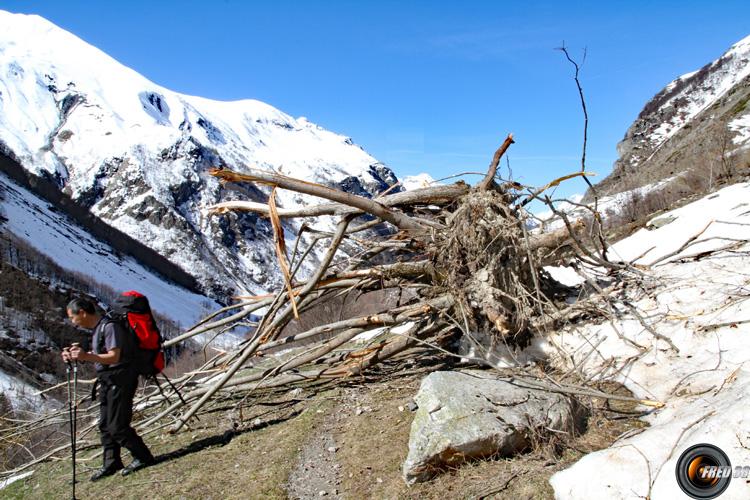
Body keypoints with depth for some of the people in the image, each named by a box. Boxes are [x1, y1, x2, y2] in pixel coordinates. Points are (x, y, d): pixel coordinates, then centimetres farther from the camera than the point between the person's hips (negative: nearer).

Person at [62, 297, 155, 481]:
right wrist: (76, 356, 7)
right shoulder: (97, 329, 13)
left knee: (117, 426, -6)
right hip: (107, 381, 10)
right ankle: (111, 463, 25)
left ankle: (143, 457, 8)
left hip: (120, 381, -10)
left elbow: (114, 356, -24)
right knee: (105, 425, 13)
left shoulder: (109, 326, -17)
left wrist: (87, 356, -33)